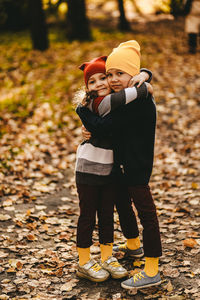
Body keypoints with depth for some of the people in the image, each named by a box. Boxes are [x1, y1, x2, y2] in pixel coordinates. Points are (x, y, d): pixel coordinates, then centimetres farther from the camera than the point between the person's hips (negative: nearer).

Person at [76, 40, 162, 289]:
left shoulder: (135, 103, -27)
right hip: (127, 163, 11)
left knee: (145, 212, -4)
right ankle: (133, 245, 50)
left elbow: (100, 126, -28)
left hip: (137, 166, -11)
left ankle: (151, 272, 3)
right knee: (121, 202, 27)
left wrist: (81, 108, -11)